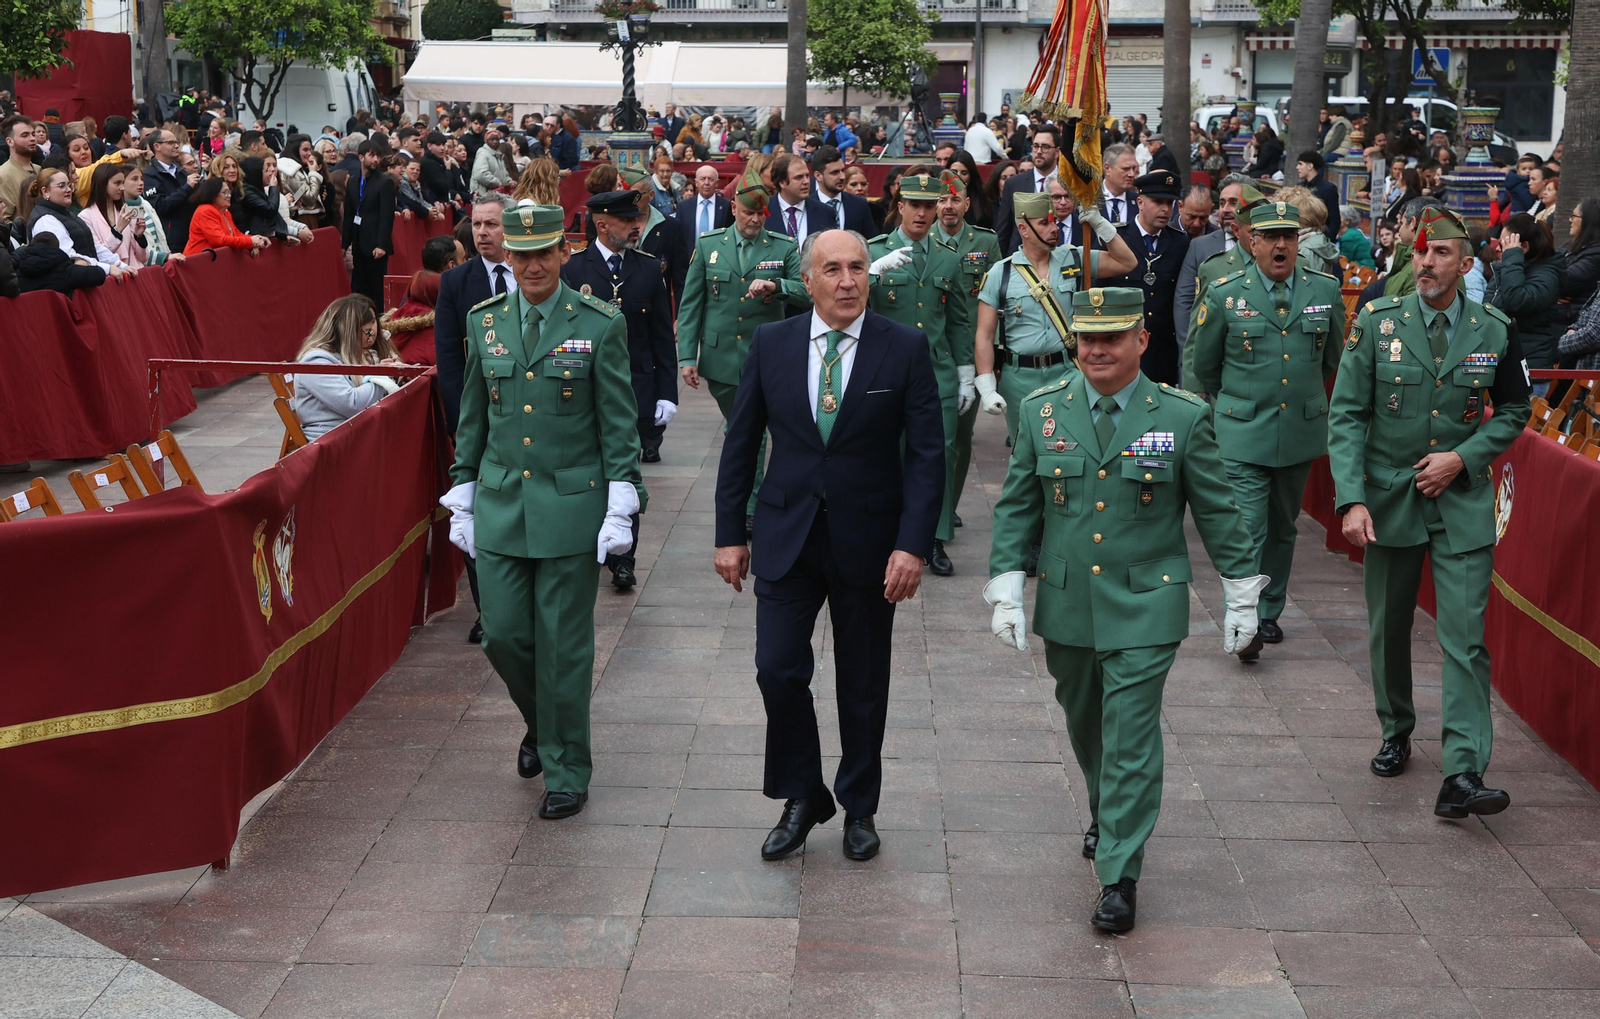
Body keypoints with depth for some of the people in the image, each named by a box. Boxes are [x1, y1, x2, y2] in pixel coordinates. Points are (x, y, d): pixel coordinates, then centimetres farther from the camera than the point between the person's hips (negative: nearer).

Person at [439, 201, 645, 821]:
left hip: (572, 507, -3)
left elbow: (619, 424, -4)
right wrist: (462, 499, 11)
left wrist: (620, 508, -9)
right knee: (503, 634, 5)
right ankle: (540, 724, 35)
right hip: (500, 507, 4)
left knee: (564, 646, 2)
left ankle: (567, 774, 16)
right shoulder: (484, 322, 6)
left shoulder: (599, 325, -5)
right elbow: (472, 419, 13)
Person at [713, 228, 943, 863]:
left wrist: (913, 544, -15)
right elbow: (740, 445, 6)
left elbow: (927, 454, -7)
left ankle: (858, 808, 29)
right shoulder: (771, 344, 0)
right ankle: (802, 798, 17)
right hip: (787, 536, 1)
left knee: (863, 684, 10)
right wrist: (730, 534, 2)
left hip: (868, 539, -1)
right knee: (778, 669, -5)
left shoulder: (905, 349, -6)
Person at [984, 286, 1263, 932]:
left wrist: (1242, 595, 5)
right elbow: (1016, 507, 5)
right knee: (1085, 725, 19)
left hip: (1144, 608, -3)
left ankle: (1119, 877, 2)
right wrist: (1005, 590, -2)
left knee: (1131, 738, -6)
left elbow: (1217, 512, 2)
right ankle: (1106, 811, 47)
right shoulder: (1042, 411, 0)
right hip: (1066, 605, 3)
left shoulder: (1183, 417, -5)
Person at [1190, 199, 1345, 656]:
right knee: (1247, 530, -10)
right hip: (1243, 434, -3)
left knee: (1282, 528, 14)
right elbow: (1202, 365, 9)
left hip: (1301, 430, 3)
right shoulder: (1224, 295, -6)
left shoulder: (1326, 291, 1)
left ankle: (1270, 612, 27)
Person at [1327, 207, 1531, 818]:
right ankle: (1396, 734, 36)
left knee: (1465, 637, -9)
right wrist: (1351, 500, -16)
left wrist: (1462, 457, -7)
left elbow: (1513, 412, 10)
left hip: (1462, 501, -1)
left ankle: (1462, 775, -11)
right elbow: (1346, 416, -6)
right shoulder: (1377, 324, -4)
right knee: (1388, 630, 14)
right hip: (1390, 498, 1)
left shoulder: (1494, 332, -2)